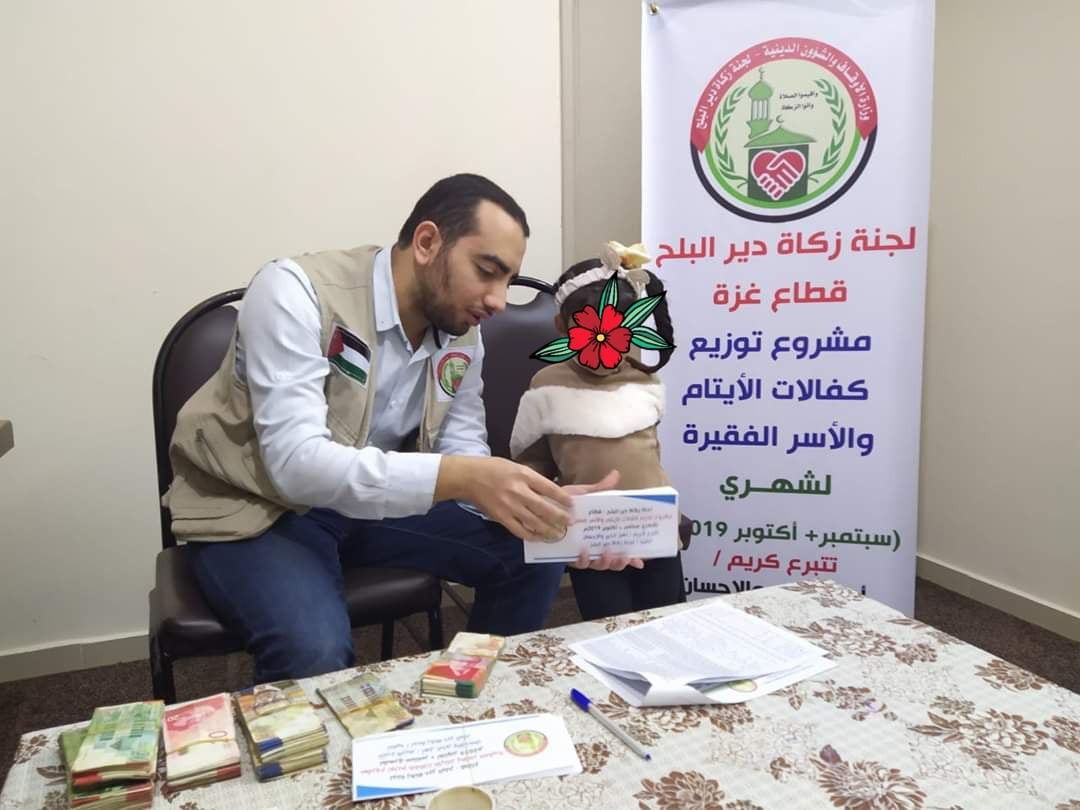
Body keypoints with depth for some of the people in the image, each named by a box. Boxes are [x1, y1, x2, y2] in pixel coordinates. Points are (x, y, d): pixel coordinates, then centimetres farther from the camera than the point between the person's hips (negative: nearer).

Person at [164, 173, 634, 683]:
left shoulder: (463, 336, -5)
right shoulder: (297, 291, -25)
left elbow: (463, 458, -3)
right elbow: (297, 463, -34)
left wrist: (543, 511, -23)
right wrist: (459, 477, -45)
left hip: (372, 504, 6)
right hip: (255, 510, -5)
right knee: (316, 651, -34)